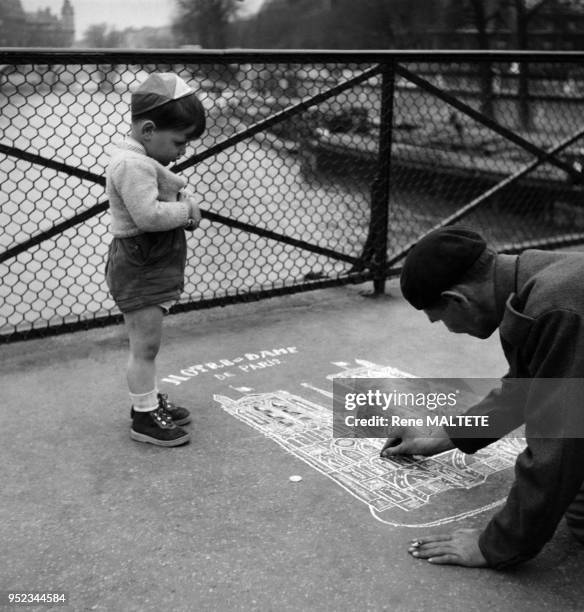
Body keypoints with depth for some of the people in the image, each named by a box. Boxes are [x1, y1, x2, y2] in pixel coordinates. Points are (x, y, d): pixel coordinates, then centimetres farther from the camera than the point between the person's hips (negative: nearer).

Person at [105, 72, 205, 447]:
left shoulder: (150, 161, 12)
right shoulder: (133, 164, -23)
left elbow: (178, 186, 22)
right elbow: (149, 215, -32)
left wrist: (189, 200, -1)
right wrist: (185, 210, -16)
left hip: (155, 268, 11)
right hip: (139, 271, -11)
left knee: (147, 344, 20)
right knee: (145, 345, -2)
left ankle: (150, 400, 33)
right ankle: (144, 418, 9)